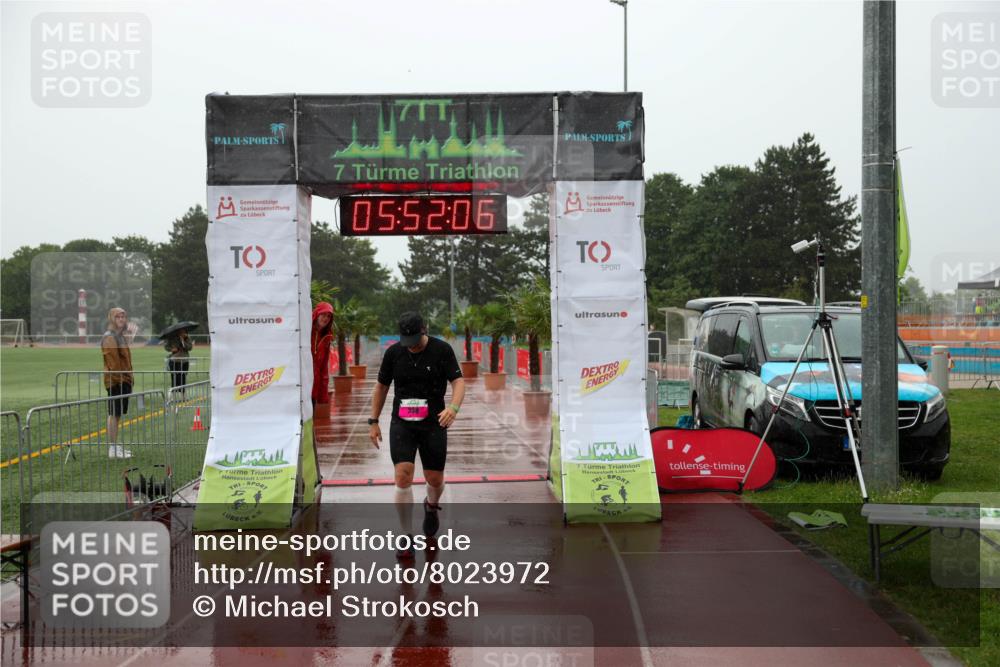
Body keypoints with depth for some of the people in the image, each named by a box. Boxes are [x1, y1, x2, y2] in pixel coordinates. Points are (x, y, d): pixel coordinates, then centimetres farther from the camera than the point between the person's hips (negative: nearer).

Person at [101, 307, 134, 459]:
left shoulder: (121, 336, 17)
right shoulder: (110, 337, -12)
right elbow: (112, 361, -18)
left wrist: (128, 378, 16)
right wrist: (119, 378, -20)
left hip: (124, 380, 10)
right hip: (116, 381, -10)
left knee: (117, 414, 13)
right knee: (114, 414, -6)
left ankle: (115, 446, 20)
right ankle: (113, 448, -3)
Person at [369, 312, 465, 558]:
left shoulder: (442, 350, -6)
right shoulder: (393, 353, 1)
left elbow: (458, 381, -13)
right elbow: (382, 386, 11)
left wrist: (453, 407, -32)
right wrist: (373, 421, 9)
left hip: (433, 424, -1)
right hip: (401, 424, 1)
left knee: (435, 479, 6)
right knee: (403, 476, -13)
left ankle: (431, 506, 44)